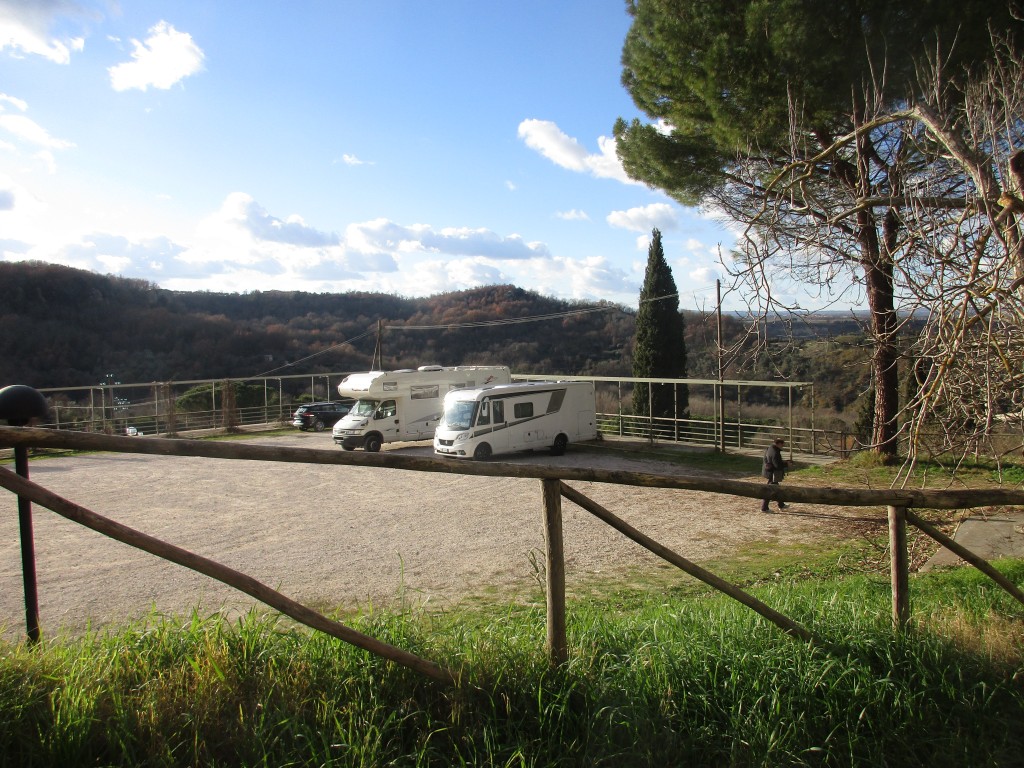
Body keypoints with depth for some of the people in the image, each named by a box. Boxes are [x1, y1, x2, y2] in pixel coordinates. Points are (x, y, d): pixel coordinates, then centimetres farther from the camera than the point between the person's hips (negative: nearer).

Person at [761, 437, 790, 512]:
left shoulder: (770, 449, 7)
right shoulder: (774, 453, -25)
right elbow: (778, 465, -26)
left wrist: (782, 462, 11)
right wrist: (786, 464, -12)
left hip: (769, 472, 11)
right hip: (772, 474, -11)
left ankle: (781, 505, 36)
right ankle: (764, 508, 4)